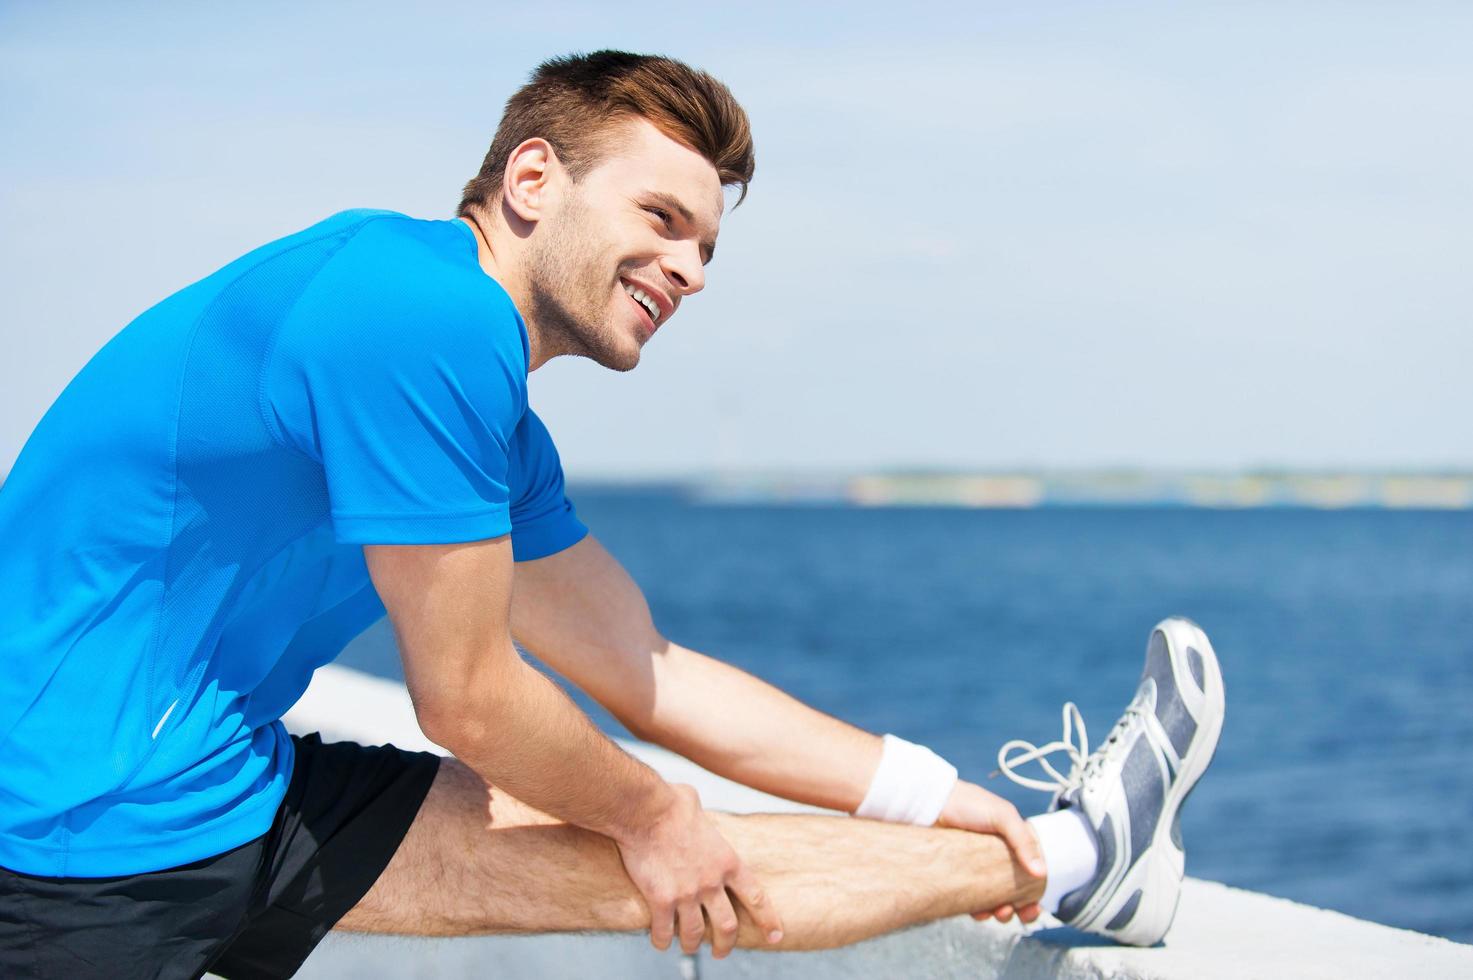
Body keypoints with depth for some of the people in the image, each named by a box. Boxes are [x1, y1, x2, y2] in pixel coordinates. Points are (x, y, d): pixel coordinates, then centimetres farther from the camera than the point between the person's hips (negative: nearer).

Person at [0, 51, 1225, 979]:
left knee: (711, 869, 8)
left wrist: (938, 798, 16)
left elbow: (653, 674, 16)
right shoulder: (429, 313, -23)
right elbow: (468, 701, -17)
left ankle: (1063, 855, 21)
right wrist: (657, 818, 2)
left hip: (232, 795, 9)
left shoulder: (505, 431, 10)